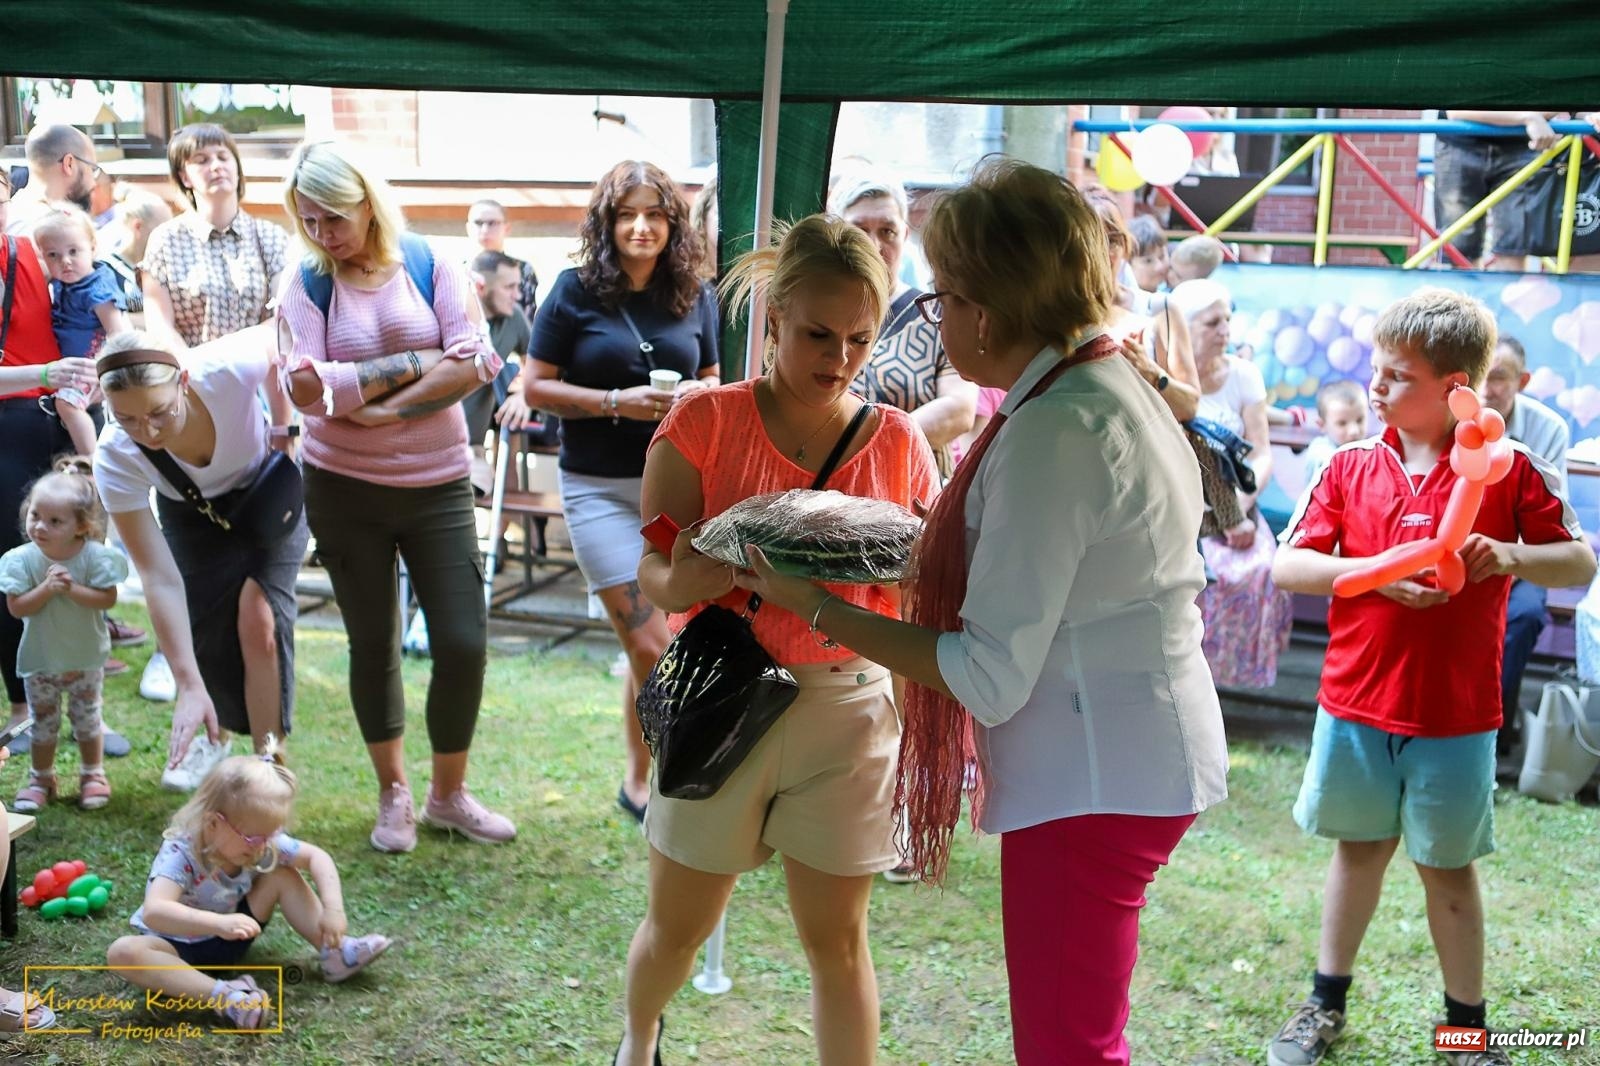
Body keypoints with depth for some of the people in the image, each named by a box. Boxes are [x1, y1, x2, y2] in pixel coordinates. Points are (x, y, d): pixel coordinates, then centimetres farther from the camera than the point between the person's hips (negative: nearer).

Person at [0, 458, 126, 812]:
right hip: (40, 659, 1)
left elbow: (108, 598, -20)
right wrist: (47, 588, -31)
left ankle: (92, 775, 30)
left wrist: (73, 589, -31)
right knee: (43, 723, 14)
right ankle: (41, 779, 30)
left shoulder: (94, 556, -18)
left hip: (85, 657, -1)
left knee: (87, 720, 13)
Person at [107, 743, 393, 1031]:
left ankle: (334, 952, -12)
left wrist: (333, 909, -22)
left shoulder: (264, 842, -14)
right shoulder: (180, 854, -31)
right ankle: (222, 995, -45)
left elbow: (317, 857, -6)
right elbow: (153, 912, -46)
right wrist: (218, 923, -59)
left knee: (283, 875, -9)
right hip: (179, 946, -5)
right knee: (122, 952, -37)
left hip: (228, 939, 5)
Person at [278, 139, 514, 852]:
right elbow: (306, 386, -16)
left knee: (464, 644, -2)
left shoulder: (430, 267, -3)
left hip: (438, 485, 0)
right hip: (345, 490, 0)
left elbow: (474, 364, -13)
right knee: (372, 643, 11)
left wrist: (385, 407, -16)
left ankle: (448, 794, 19)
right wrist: (414, 364, -15)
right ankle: (393, 794, 29)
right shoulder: (306, 284, -3)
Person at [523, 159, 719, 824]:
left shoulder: (694, 295, 5)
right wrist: (617, 403, -17)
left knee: (644, 643, 10)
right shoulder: (576, 291, -4)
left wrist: (699, 395, -9)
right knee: (651, 646, -8)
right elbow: (536, 387, -4)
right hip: (599, 487, -3)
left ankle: (640, 780, 27)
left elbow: (713, 381, 15)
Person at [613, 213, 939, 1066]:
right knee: (676, 926, 15)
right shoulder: (706, 422, -6)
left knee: (837, 939, 7)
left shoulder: (898, 442, 1)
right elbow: (659, 580, -11)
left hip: (847, 708, 1)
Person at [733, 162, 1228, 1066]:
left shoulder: (1054, 432, -22)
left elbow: (991, 678, -23)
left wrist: (819, 608, -17)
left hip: (1095, 778, -11)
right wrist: (935, 548, 9)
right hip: (1137, 750, 11)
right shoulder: (1117, 385, 9)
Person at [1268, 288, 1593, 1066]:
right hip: (1355, 705, 2)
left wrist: (1510, 555, -22)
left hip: (1456, 715, -2)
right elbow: (1287, 566, -4)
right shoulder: (1351, 466, -1)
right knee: (1359, 851, 16)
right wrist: (1376, 571, -19)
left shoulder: (1507, 468, -6)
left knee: (1448, 867, 11)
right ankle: (1326, 1003, 31)